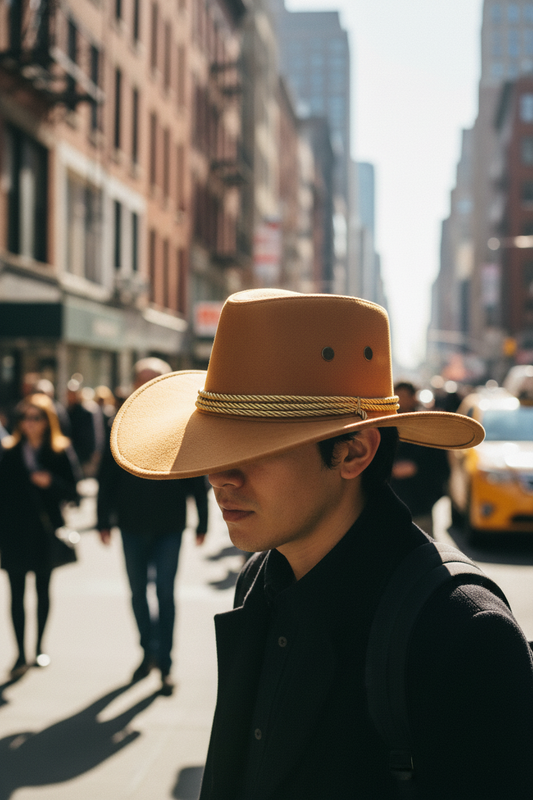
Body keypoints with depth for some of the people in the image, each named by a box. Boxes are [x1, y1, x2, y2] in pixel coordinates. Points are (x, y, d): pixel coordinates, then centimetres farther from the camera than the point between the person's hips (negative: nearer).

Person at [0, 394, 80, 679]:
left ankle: (39, 647, 27)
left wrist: (51, 482, -21)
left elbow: (73, 492, -4)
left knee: (43, 591, 12)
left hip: (45, 531, 0)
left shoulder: (60, 451, -2)